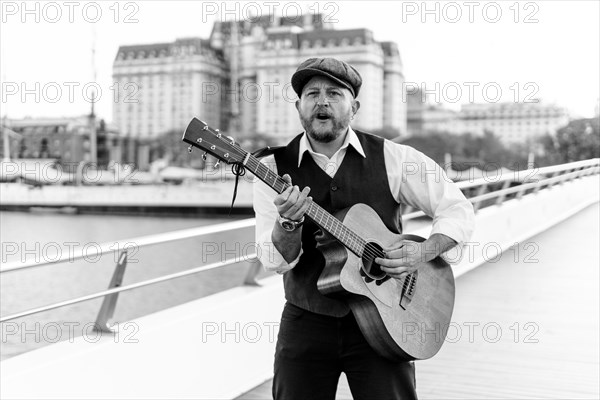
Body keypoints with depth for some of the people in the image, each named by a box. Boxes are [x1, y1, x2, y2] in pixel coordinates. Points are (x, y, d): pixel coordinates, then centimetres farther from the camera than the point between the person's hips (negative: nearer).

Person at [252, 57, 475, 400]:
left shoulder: (391, 158, -3)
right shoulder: (275, 167, -3)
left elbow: (458, 211, 2)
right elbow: (276, 261, -9)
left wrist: (423, 253, -15)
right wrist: (288, 222, -29)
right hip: (307, 322, 1)